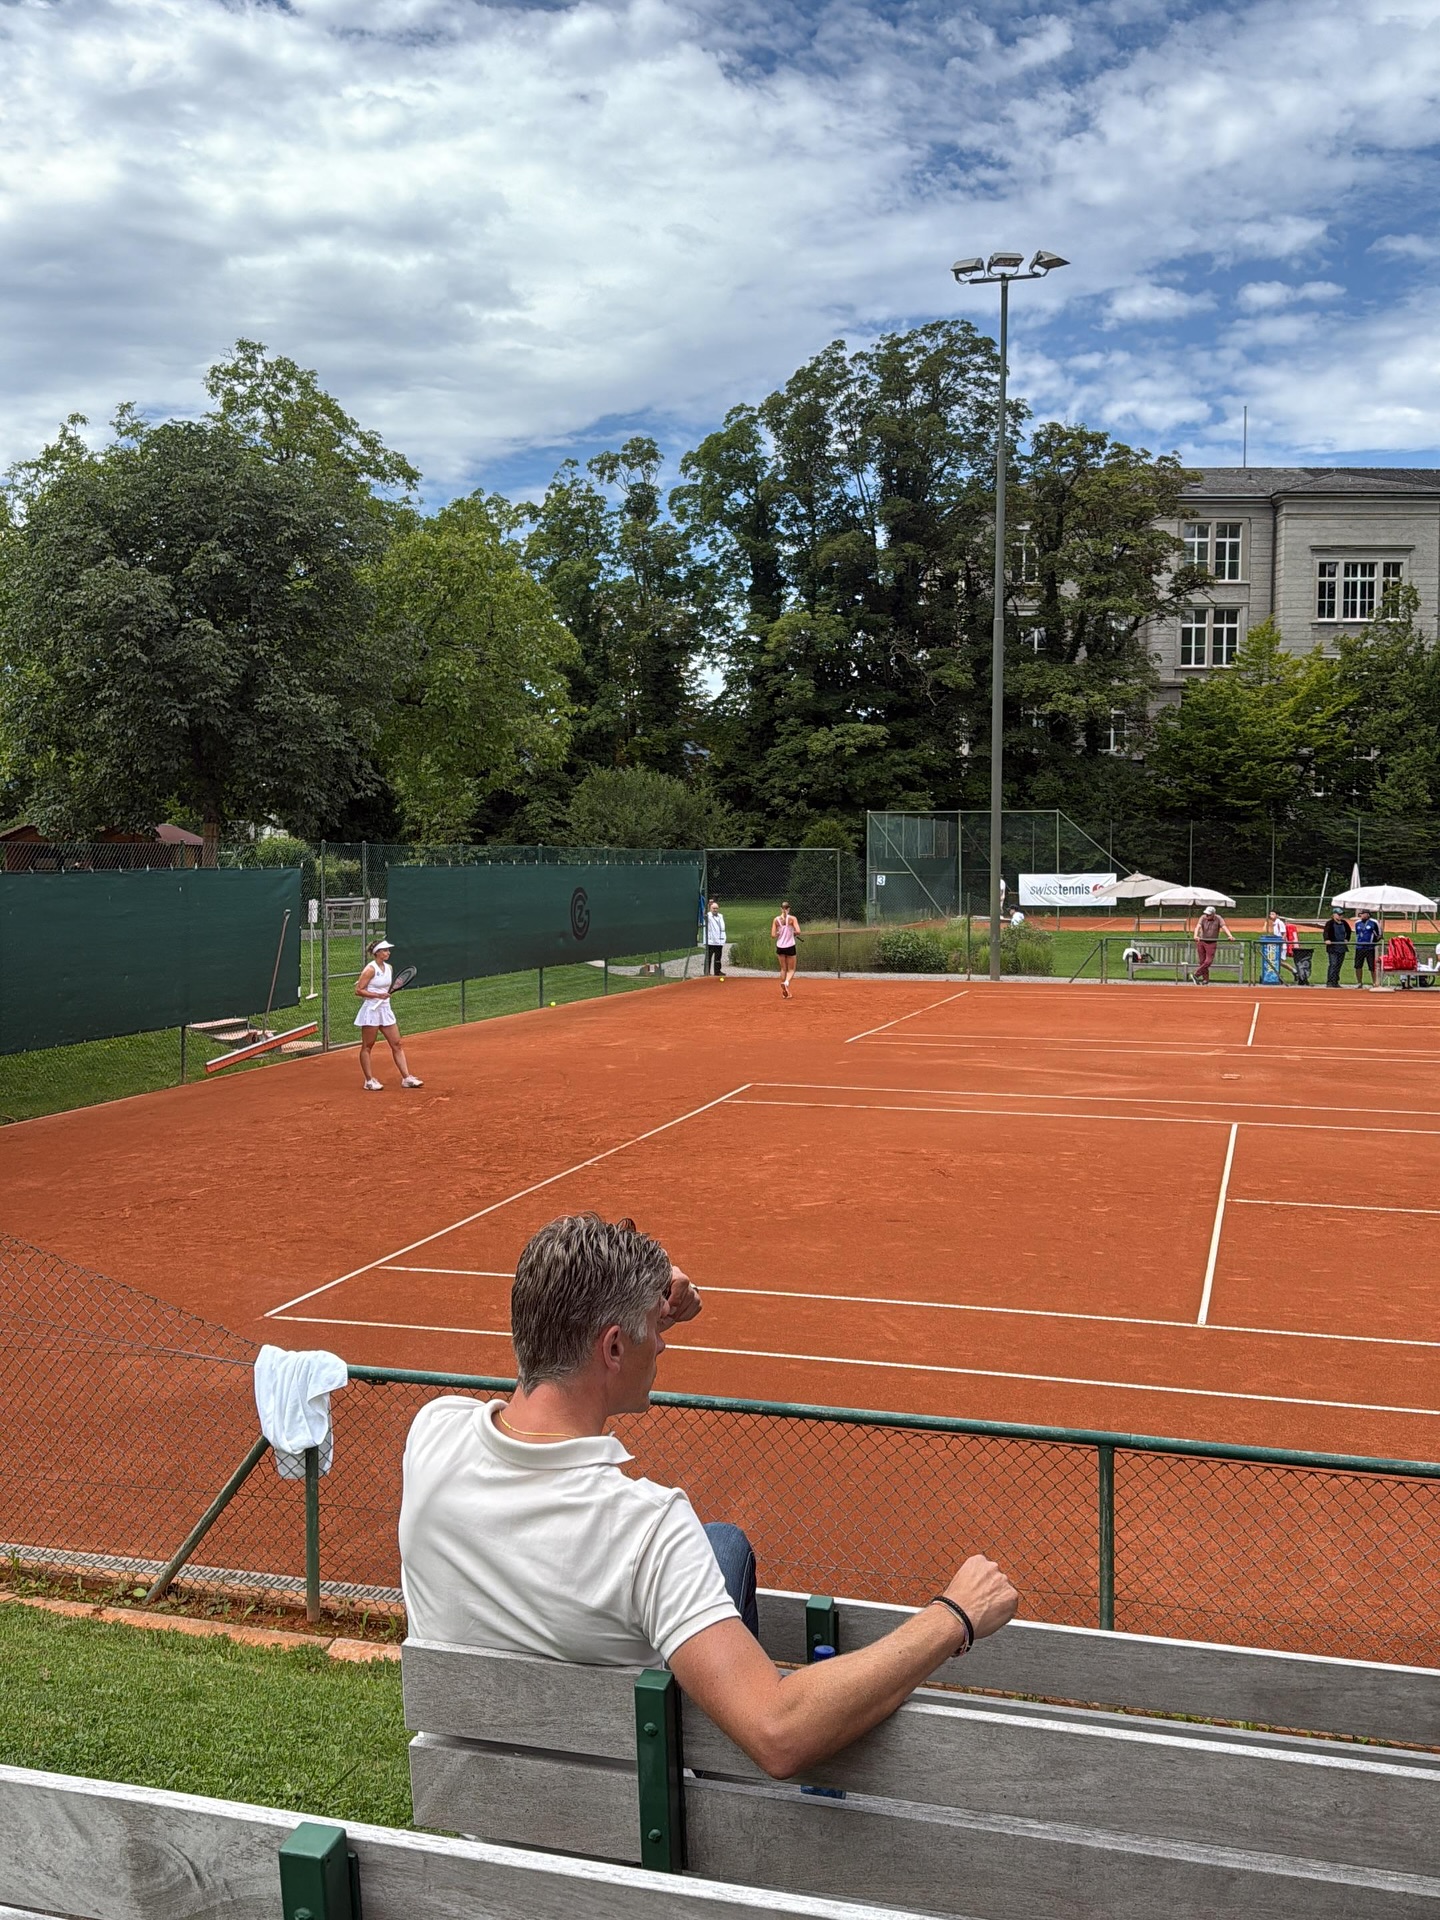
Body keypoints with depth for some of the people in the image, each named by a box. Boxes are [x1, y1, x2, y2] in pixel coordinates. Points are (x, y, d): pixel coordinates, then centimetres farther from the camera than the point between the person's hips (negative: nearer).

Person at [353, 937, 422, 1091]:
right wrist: (378, 995, -21)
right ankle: (369, 1081, 9)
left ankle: (406, 1078, 6)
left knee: (397, 1044, 4)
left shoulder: (389, 968, 9)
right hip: (371, 1010, -8)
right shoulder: (371, 969, -13)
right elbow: (358, 991, -15)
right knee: (367, 1046, 3)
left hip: (385, 1009, 8)